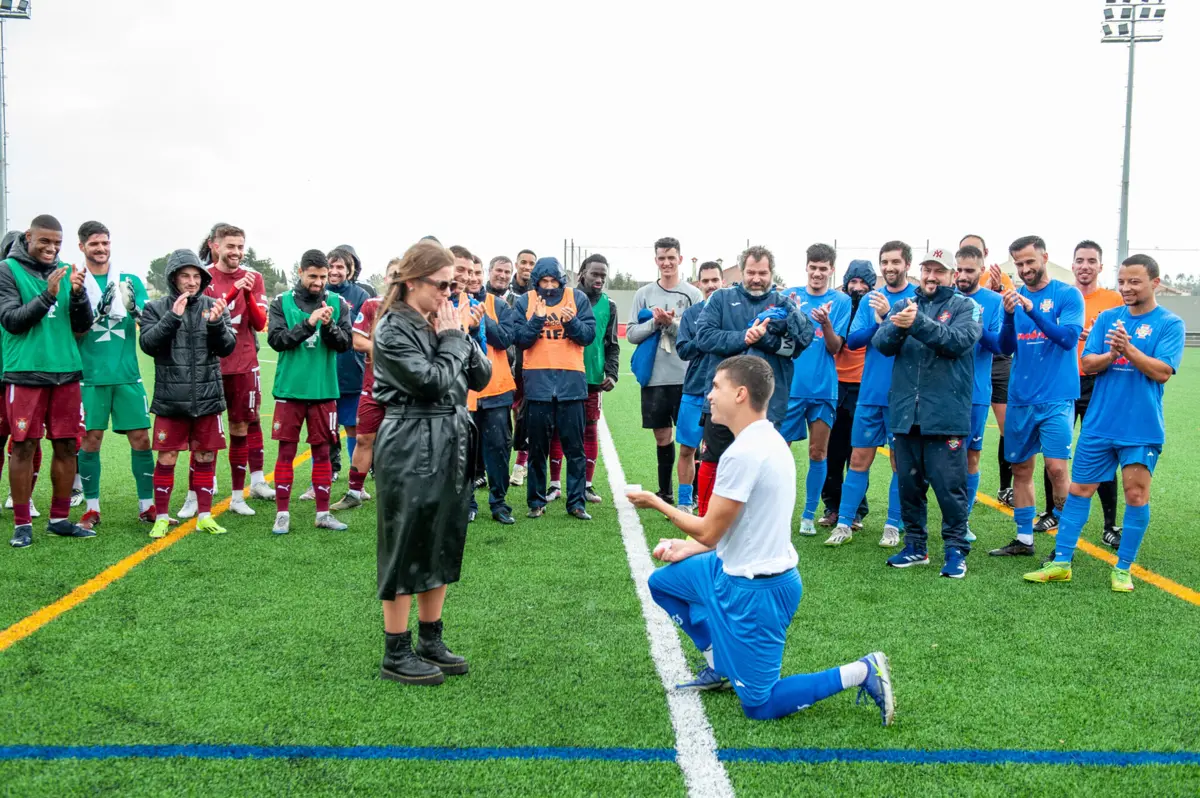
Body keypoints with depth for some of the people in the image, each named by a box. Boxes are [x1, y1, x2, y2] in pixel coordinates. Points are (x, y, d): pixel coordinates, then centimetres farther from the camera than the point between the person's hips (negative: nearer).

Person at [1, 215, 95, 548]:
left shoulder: (65, 271, 11)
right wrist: (47, 296, -20)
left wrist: (78, 293, -10)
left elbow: (83, 326, 7)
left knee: (67, 446, 6)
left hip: (66, 371, 4)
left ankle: (60, 519, 17)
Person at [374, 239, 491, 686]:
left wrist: (459, 336, -5)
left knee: (443, 544, 14)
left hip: (451, 446, 8)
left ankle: (430, 641, 27)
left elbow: (482, 377, 7)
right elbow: (433, 382, -21)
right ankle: (396, 653, 12)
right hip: (411, 449, -8)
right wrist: (452, 339, -9)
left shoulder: (442, 323, 11)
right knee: (406, 548, 1)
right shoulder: (393, 330, -12)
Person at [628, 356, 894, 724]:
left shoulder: (743, 453, -26)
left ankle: (862, 673, 2)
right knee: (662, 582, 20)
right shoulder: (768, 438, 4)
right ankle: (719, 666, 23)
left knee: (759, 705, 3)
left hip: (756, 590, -9)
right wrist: (690, 546, 11)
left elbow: (708, 532, -19)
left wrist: (656, 502, -5)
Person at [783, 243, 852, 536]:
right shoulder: (790, 295, 4)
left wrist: (825, 322, -23)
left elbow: (835, 348, -4)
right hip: (789, 385, 0)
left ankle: (809, 515, 16)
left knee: (818, 453, 6)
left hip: (823, 388, 0)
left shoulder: (841, 301, 2)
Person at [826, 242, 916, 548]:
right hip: (870, 392, 3)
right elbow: (852, 340, -1)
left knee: (900, 461, 6)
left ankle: (893, 525, 16)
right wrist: (877, 322, -17)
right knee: (859, 458, 6)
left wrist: (890, 315, -25)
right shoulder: (871, 299, 8)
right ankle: (844, 523, 11)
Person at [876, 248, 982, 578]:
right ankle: (915, 546, 24)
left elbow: (960, 340, -16)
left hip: (946, 415, -4)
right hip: (905, 414, 4)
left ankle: (956, 549, 13)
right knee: (909, 484, 12)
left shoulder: (965, 307, 4)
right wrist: (897, 326, -24)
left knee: (950, 486, -1)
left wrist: (918, 323, -29)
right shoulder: (903, 306, 13)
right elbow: (881, 343, -2)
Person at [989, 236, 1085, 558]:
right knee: (1020, 468, 8)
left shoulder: (1068, 295, -3)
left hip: (1056, 398, -4)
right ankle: (1024, 540, 18)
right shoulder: (1014, 297, 9)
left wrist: (1033, 311, -26)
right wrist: (1009, 315, -14)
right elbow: (1006, 347, 3)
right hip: (1020, 397, 5)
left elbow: (1069, 338, -15)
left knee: (1056, 467, -11)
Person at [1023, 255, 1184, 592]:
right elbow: (1088, 364, 2)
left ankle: (1123, 569, 14)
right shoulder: (1107, 318, 7)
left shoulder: (1169, 323, -3)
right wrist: (1110, 355, -18)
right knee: (1079, 489, 6)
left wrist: (1129, 349, -26)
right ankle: (1061, 563, 13)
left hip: (1141, 428, -3)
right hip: (1098, 423, 3)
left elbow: (1162, 372, -13)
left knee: (1136, 494, -1)